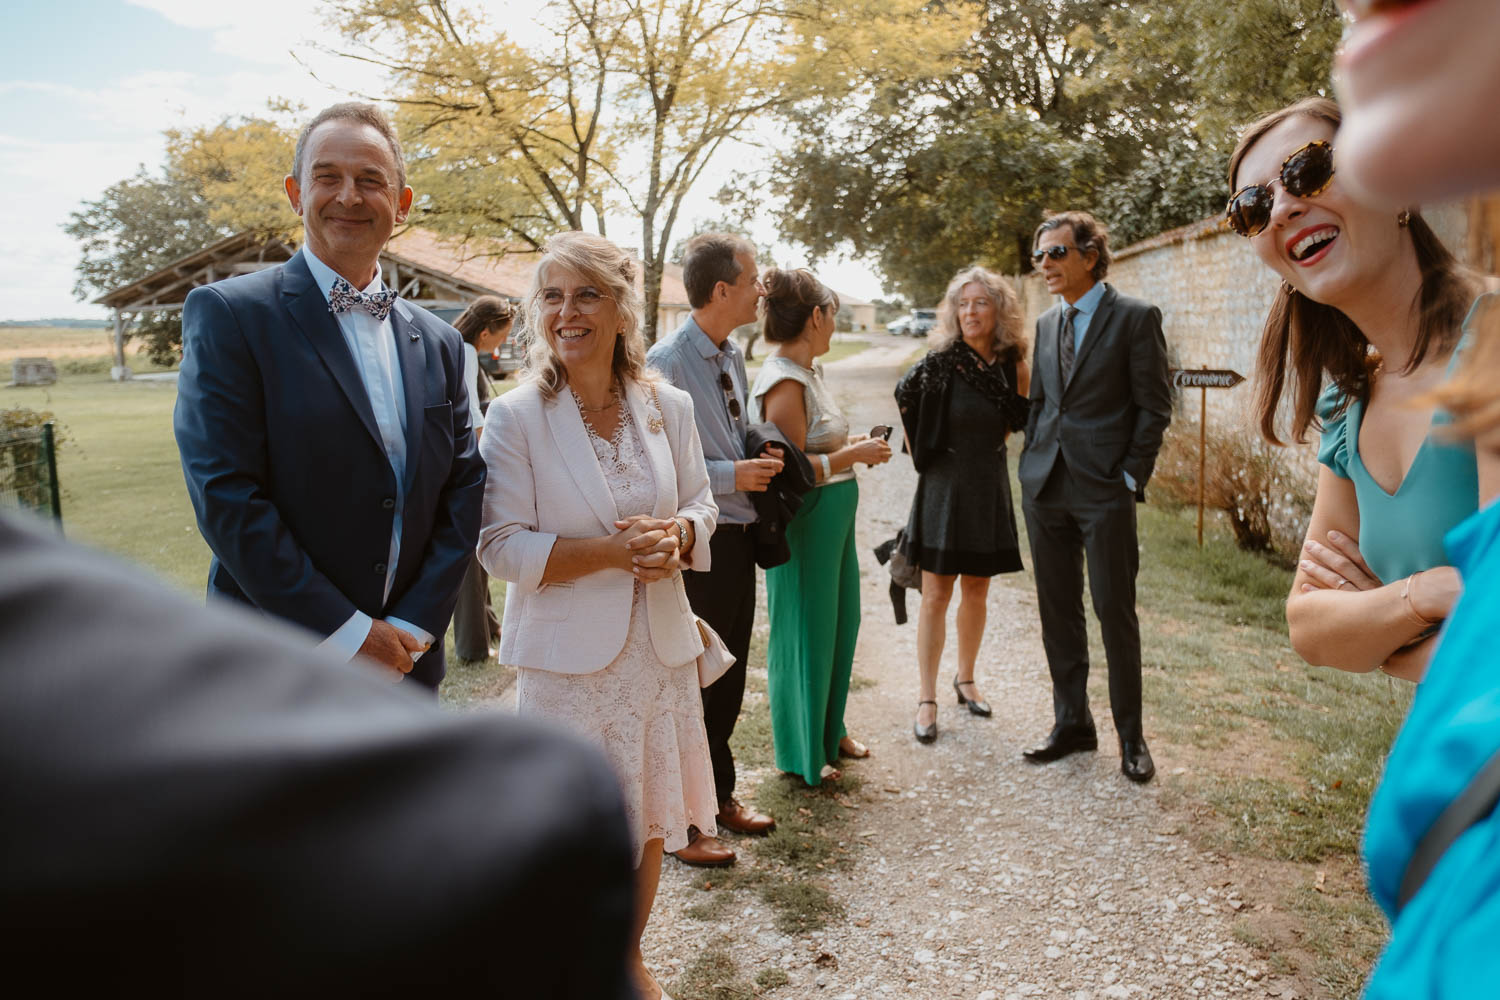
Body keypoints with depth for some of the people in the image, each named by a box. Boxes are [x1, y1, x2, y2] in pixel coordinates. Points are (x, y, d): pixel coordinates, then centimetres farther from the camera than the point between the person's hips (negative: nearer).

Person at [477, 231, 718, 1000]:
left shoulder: (667, 407, 0)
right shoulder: (515, 417, -10)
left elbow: (700, 506, 8)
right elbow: (502, 545, -13)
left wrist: (675, 538, -15)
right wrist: (613, 550, -22)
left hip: (658, 643, 4)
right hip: (568, 653, -3)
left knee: (649, 817, 17)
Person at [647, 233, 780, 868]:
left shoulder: (732, 357, 11)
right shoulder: (666, 362, -16)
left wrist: (758, 464, 2)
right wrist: (731, 475, -20)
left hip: (737, 535, 8)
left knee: (728, 678, 19)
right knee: (691, 682, 2)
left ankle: (720, 794, 37)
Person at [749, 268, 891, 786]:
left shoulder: (809, 371, 9)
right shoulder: (784, 382, -21)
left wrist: (854, 445, 7)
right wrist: (853, 455, -18)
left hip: (834, 519, 10)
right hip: (804, 524, -10)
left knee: (839, 623, 19)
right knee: (805, 633, 5)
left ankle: (829, 730, 38)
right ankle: (802, 753, 24)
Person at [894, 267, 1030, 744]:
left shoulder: (1011, 364, 0)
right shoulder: (941, 363, -12)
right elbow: (902, 398, 0)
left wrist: (1023, 382, 0)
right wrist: (923, 453, 3)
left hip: (990, 488, 4)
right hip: (945, 486, -4)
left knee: (976, 592, 14)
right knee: (936, 595, 0)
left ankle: (966, 679, 33)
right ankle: (927, 700, 9)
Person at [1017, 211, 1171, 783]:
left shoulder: (1135, 318, -5)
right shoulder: (1047, 324, 13)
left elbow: (1154, 407, -6)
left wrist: (1130, 478, -9)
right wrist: (1033, 463, 9)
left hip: (1105, 489, -6)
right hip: (1046, 488, 6)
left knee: (1115, 610, 1)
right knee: (1056, 609, 11)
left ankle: (1130, 736, 16)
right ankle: (1071, 724, 24)